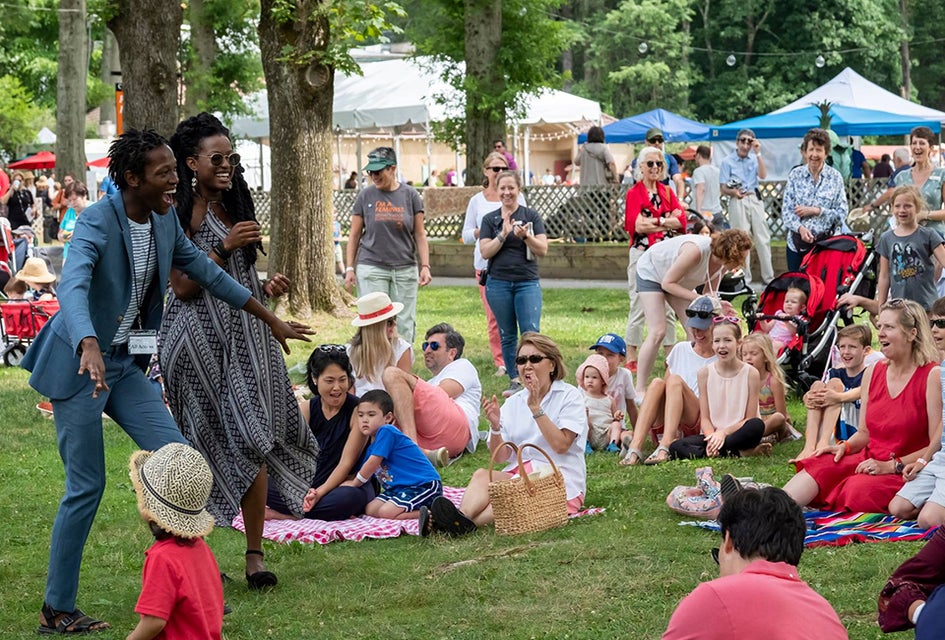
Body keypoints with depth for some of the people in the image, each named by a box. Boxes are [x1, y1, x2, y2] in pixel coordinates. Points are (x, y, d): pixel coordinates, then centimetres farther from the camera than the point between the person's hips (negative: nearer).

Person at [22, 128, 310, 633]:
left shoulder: (164, 222, 4)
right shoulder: (98, 221, -20)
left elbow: (207, 273, 17)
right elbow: (72, 287, -36)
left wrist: (272, 320, 23)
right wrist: (90, 347, -54)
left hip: (126, 364, 7)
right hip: (80, 363, -7)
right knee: (87, 486, -5)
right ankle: (56, 609, 7)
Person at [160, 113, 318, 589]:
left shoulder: (233, 208, 16)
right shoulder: (183, 212, -7)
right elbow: (182, 285, -13)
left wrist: (267, 289, 6)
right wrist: (225, 248, -18)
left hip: (244, 334, 7)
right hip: (199, 337, -6)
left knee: (253, 444, -2)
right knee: (205, 448, -3)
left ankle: (255, 555, 0)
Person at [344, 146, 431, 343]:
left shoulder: (410, 195, 5)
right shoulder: (366, 196, 5)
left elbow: (420, 234, 7)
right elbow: (354, 235, 9)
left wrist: (425, 266, -1)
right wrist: (349, 268, 3)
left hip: (405, 269, 1)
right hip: (371, 268, -1)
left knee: (404, 325, 0)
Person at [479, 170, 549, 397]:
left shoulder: (531, 216, 4)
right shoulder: (490, 219, 7)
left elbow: (543, 249, -1)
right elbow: (485, 251, -1)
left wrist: (525, 236, -19)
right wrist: (504, 234, -14)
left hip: (527, 282, -1)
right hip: (498, 282, 2)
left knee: (531, 332, -13)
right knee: (507, 335, 6)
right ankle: (515, 380, 13)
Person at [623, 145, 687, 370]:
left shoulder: (667, 192, 13)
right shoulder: (634, 193, -1)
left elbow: (681, 222, -1)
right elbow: (636, 225, -16)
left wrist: (653, 221, -12)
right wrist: (668, 220, -11)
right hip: (642, 254, -4)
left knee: (668, 309, 7)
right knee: (638, 307, -3)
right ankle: (631, 358, 2)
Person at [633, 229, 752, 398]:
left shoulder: (723, 262, -18)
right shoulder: (696, 251, -40)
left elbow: (710, 291, -8)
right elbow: (668, 283, -32)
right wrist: (698, 298, -40)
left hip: (677, 281, 8)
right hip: (651, 272, -7)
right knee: (657, 332, -17)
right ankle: (639, 391, -14)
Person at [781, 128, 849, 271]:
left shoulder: (835, 177, 2)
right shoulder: (795, 175, 5)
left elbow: (842, 214, 1)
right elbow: (786, 209, 2)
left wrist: (816, 211, -11)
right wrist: (800, 228, -15)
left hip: (826, 243, -2)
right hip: (797, 243, 2)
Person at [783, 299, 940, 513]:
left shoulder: (932, 376, -9)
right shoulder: (873, 373, 11)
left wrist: (891, 466, -18)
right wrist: (844, 446, -3)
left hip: (906, 472, -6)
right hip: (869, 460, 6)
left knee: (860, 490, -33)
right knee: (819, 468, -21)